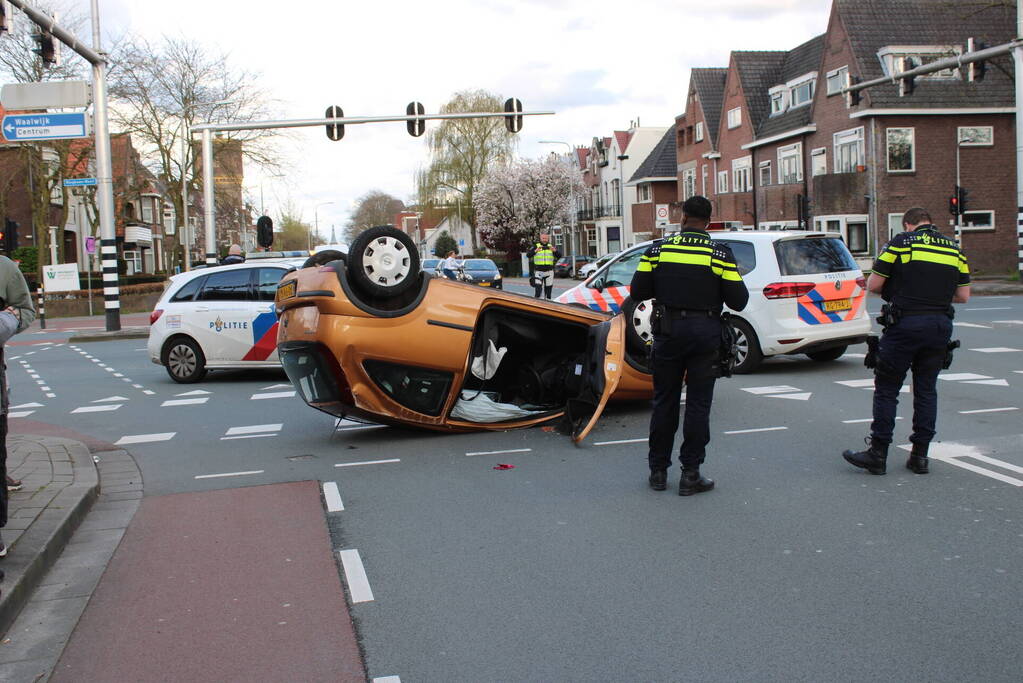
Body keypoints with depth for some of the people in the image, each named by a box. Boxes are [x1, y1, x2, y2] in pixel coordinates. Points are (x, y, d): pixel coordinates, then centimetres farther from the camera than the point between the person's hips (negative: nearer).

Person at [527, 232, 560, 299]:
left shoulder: (551, 246, 9)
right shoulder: (536, 246, 3)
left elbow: (559, 256, 0)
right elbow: (528, 254, -11)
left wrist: (554, 250, -21)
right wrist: (535, 251, -30)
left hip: (549, 271, 2)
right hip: (538, 271, -2)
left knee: (548, 288, 5)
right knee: (538, 289, -13)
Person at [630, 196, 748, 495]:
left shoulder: (657, 250, -1)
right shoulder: (720, 255, -6)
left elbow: (638, 292, 1)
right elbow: (738, 301, -6)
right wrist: (737, 282, 15)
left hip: (668, 332, 2)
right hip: (705, 333, -2)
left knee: (664, 402, 11)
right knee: (698, 404, 4)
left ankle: (658, 470, 17)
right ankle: (690, 475, 5)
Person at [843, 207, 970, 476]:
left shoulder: (900, 243, -2)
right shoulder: (954, 249, 12)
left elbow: (873, 285, -3)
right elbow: (963, 296, 11)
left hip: (905, 325, -5)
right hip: (940, 327, 5)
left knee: (886, 389, 2)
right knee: (926, 390, 12)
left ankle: (878, 454, 3)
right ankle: (920, 456, 13)